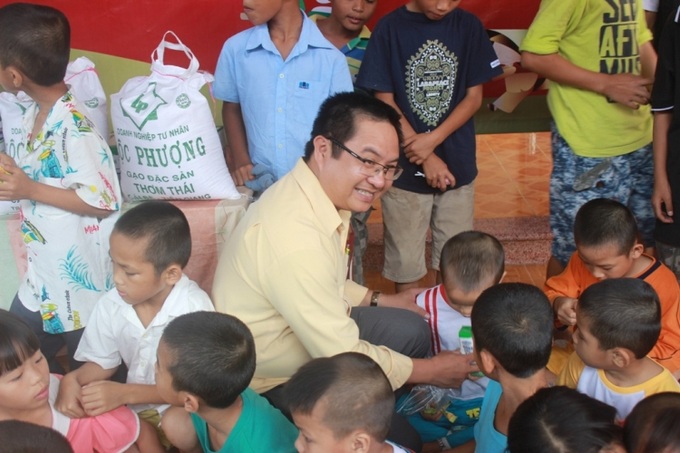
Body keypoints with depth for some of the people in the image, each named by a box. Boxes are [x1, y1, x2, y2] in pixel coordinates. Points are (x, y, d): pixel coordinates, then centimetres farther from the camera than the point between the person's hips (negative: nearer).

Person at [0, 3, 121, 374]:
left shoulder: (73, 126, -25)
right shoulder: (35, 112, 2)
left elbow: (103, 200, -25)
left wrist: (30, 190, -24)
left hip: (78, 272, -9)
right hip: (43, 268, 9)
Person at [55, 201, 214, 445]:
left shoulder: (194, 308, -22)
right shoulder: (110, 305, -7)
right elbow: (102, 362, 9)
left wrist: (124, 393, -24)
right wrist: (73, 379, -14)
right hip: (132, 409, 4)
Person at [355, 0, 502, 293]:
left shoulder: (468, 27, -1)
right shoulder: (390, 28, -8)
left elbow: (474, 96, 0)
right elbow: (385, 101, -6)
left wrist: (433, 140, -14)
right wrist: (426, 158, -11)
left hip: (457, 163, 2)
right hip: (405, 168, -2)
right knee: (406, 265, 7)